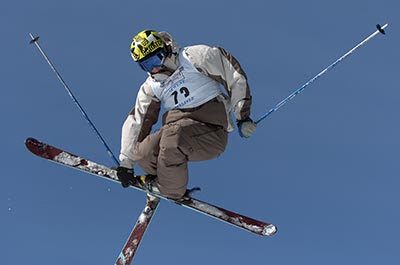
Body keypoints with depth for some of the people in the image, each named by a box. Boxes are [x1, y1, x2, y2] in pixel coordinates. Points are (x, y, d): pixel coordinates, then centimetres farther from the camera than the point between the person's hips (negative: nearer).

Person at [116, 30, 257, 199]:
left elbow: (234, 75, -1)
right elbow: (135, 122, 13)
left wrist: (242, 115, -4)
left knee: (172, 134, -33)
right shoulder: (150, 88, 14)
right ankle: (156, 178, 15)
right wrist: (126, 163, 9)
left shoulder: (195, 57, -1)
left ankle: (171, 191, -8)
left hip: (212, 133, -5)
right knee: (143, 153, -20)